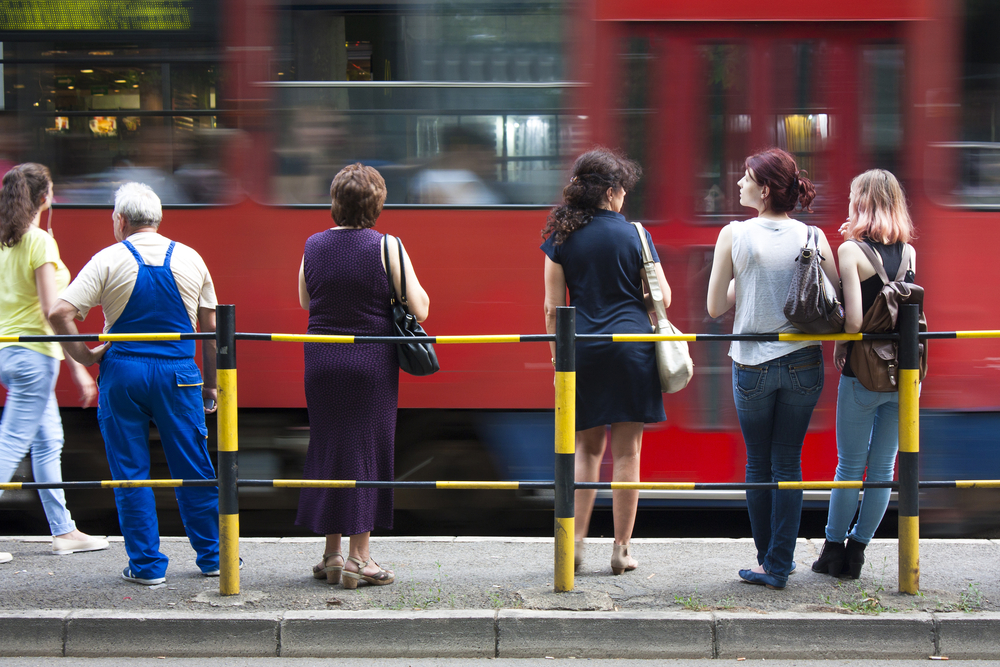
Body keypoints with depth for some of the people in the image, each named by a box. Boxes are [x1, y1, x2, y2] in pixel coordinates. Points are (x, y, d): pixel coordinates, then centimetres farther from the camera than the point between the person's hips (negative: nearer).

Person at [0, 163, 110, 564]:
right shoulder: (40, 242, -14)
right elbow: (52, 310, -18)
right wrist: (77, 366, -16)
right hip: (34, 354, -8)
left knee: (48, 441, 17)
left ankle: (63, 531, 23)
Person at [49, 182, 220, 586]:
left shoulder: (108, 260, -2)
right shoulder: (190, 259, 6)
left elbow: (60, 314, -12)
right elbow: (210, 327, 8)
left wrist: (83, 355, 0)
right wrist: (210, 385, 16)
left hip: (123, 371, -2)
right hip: (178, 373, 2)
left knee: (131, 472, 6)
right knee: (193, 469, 10)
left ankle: (147, 565, 7)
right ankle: (212, 557, 17)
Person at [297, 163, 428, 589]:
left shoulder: (313, 246, 2)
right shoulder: (385, 248, -10)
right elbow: (419, 309, -7)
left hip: (321, 359, 4)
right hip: (371, 362, -4)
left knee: (326, 450, 12)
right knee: (367, 452, 4)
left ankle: (331, 556, 17)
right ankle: (359, 558, 5)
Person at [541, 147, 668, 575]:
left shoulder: (560, 238, 3)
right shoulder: (633, 234, 0)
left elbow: (553, 307, 3)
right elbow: (662, 298, 3)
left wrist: (557, 358, 11)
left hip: (582, 348, 2)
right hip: (631, 344, -2)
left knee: (587, 448, 14)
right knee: (626, 451, 3)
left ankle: (574, 541, 8)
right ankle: (622, 549, 6)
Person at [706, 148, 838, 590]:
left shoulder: (734, 235, -9)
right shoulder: (812, 238, -4)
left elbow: (715, 307, -4)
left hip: (752, 365, -2)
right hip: (804, 363, 2)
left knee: (758, 463, 12)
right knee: (788, 462, 9)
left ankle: (767, 559, 19)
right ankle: (779, 565, 9)